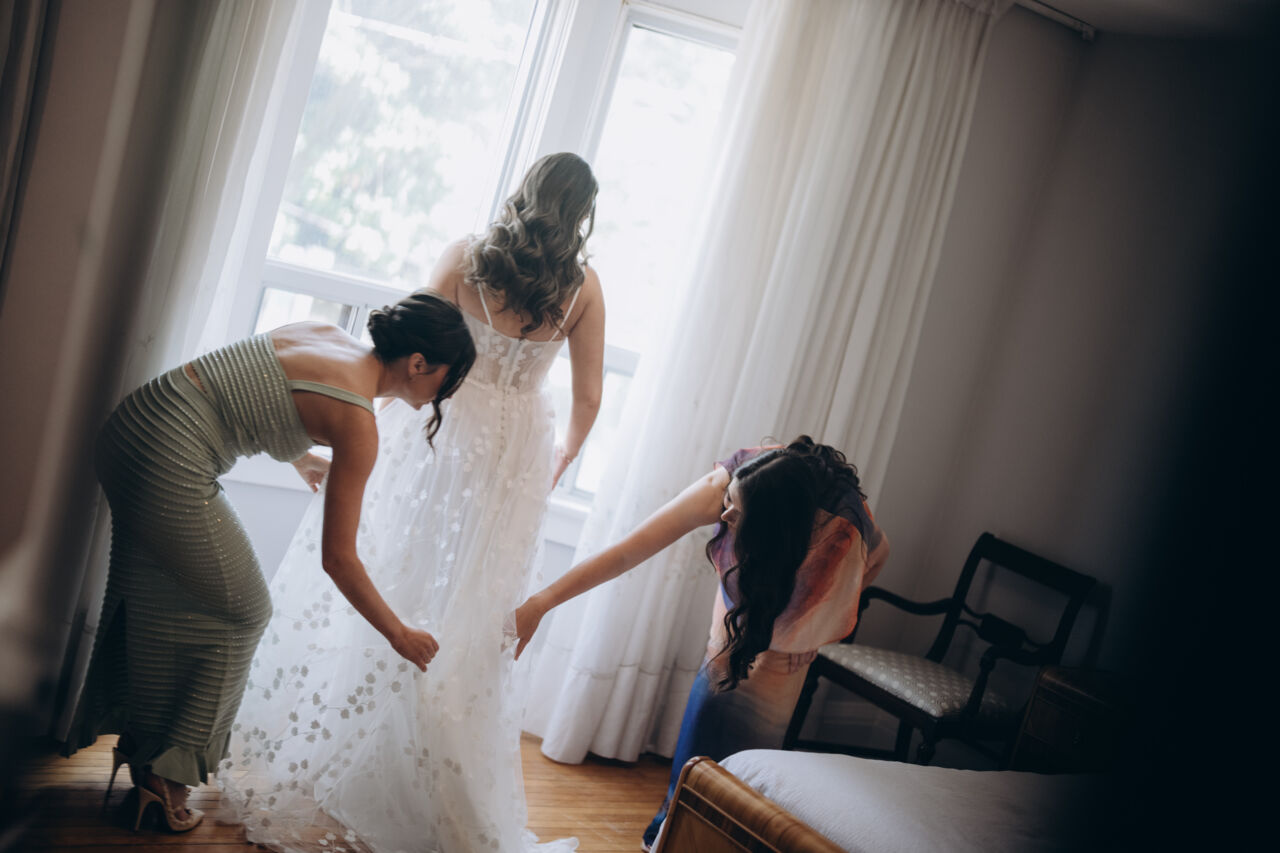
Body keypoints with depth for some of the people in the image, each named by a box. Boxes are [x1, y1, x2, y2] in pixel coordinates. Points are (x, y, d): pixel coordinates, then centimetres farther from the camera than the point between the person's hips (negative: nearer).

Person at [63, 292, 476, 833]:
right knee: (240, 609, 10)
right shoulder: (356, 422, -14)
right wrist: (398, 635, 2)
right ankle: (166, 772, 19)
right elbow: (338, 559, -10)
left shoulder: (328, 336, 8)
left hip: (129, 424, 9)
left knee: (159, 595, 26)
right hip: (170, 467, -9)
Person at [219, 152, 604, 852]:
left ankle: (306, 758, 21)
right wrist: (561, 457, 18)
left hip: (436, 431, 0)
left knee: (389, 579, 9)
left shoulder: (465, 256, -4)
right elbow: (587, 398, 1)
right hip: (514, 456, 1)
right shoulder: (582, 287, -2)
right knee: (468, 617, 9)